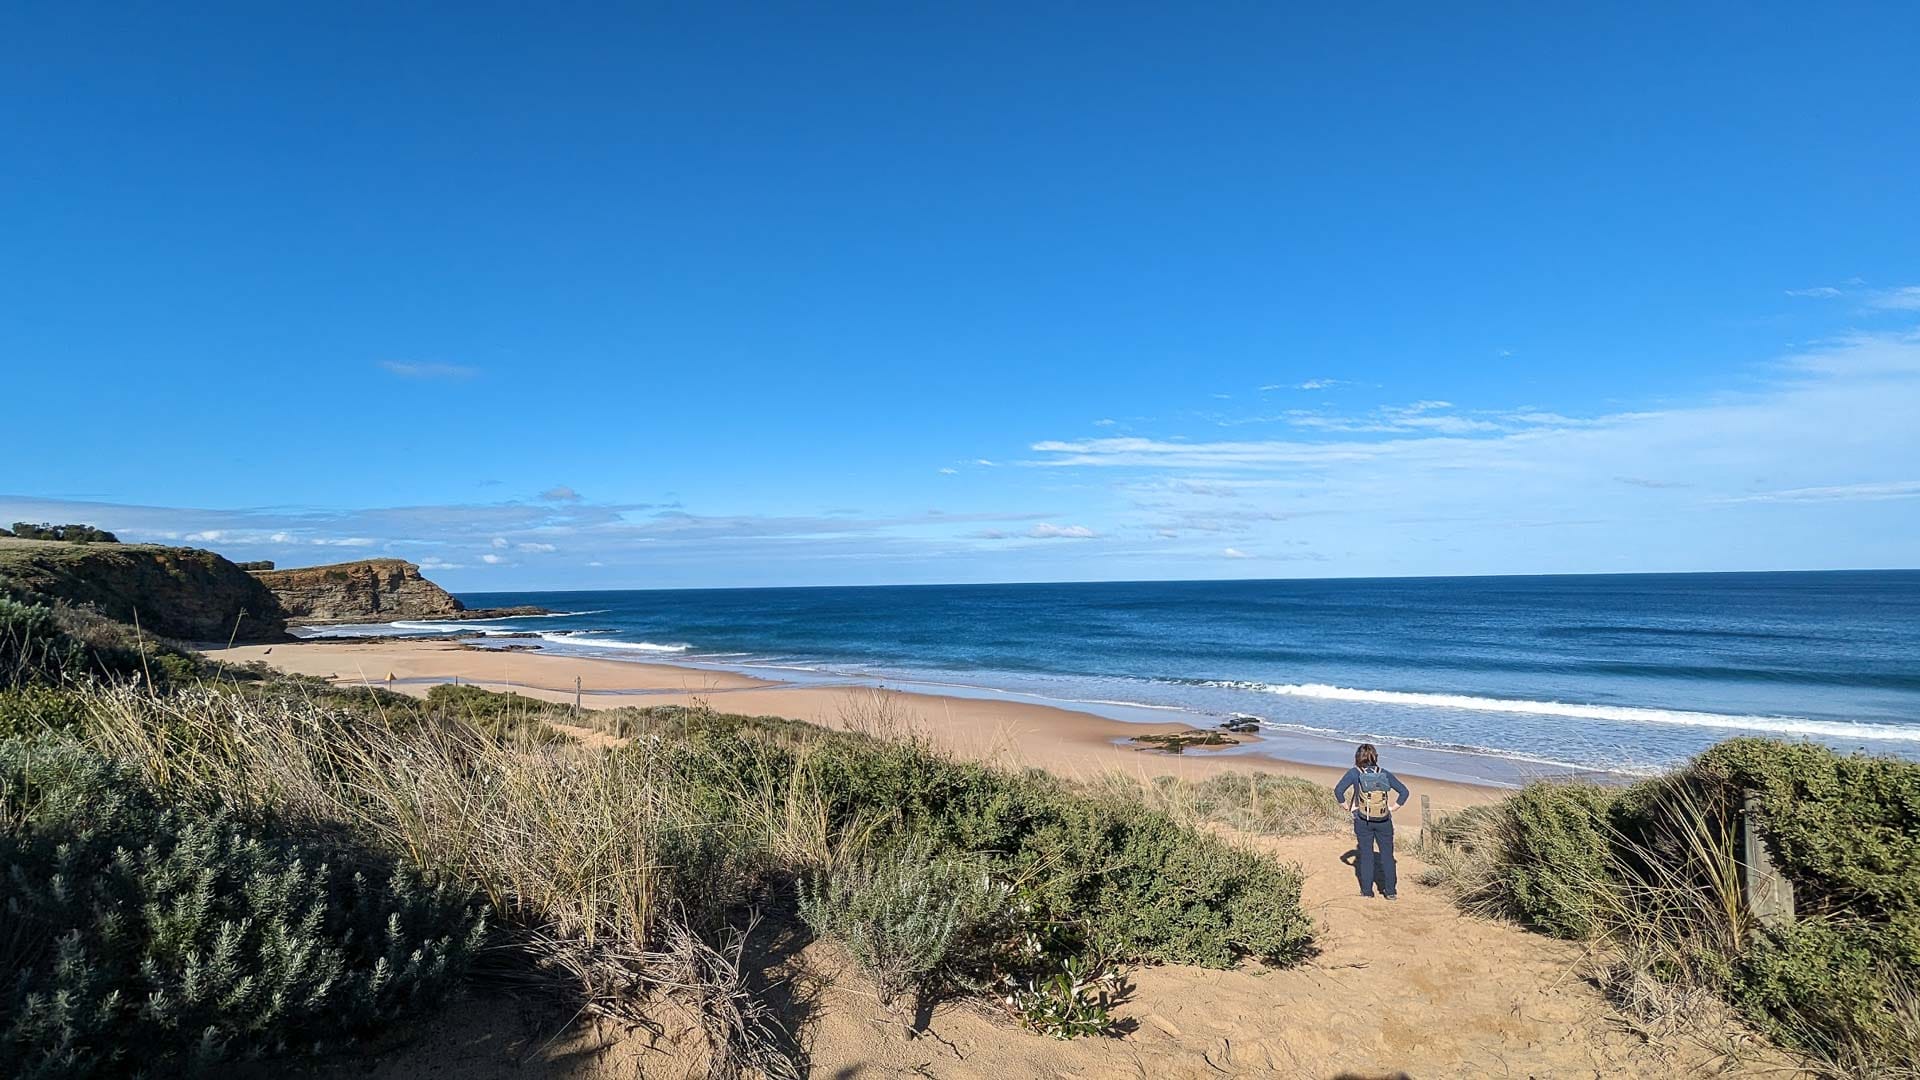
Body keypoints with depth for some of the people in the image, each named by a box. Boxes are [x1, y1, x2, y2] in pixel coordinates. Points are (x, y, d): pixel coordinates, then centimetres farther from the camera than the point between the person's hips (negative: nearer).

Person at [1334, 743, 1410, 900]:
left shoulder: (1354, 773, -5)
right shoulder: (1385, 774, 2)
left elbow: (1338, 790, -14)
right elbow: (1404, 791, 2)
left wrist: (1348, 807, -4)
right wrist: (1393, 808, 5)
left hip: (1363, 821, -1)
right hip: (1384, 821, 2)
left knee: (1366, 854, 8)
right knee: (1387, 855, 12)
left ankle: (1367, 890, 12)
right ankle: (1390, 890, 14)